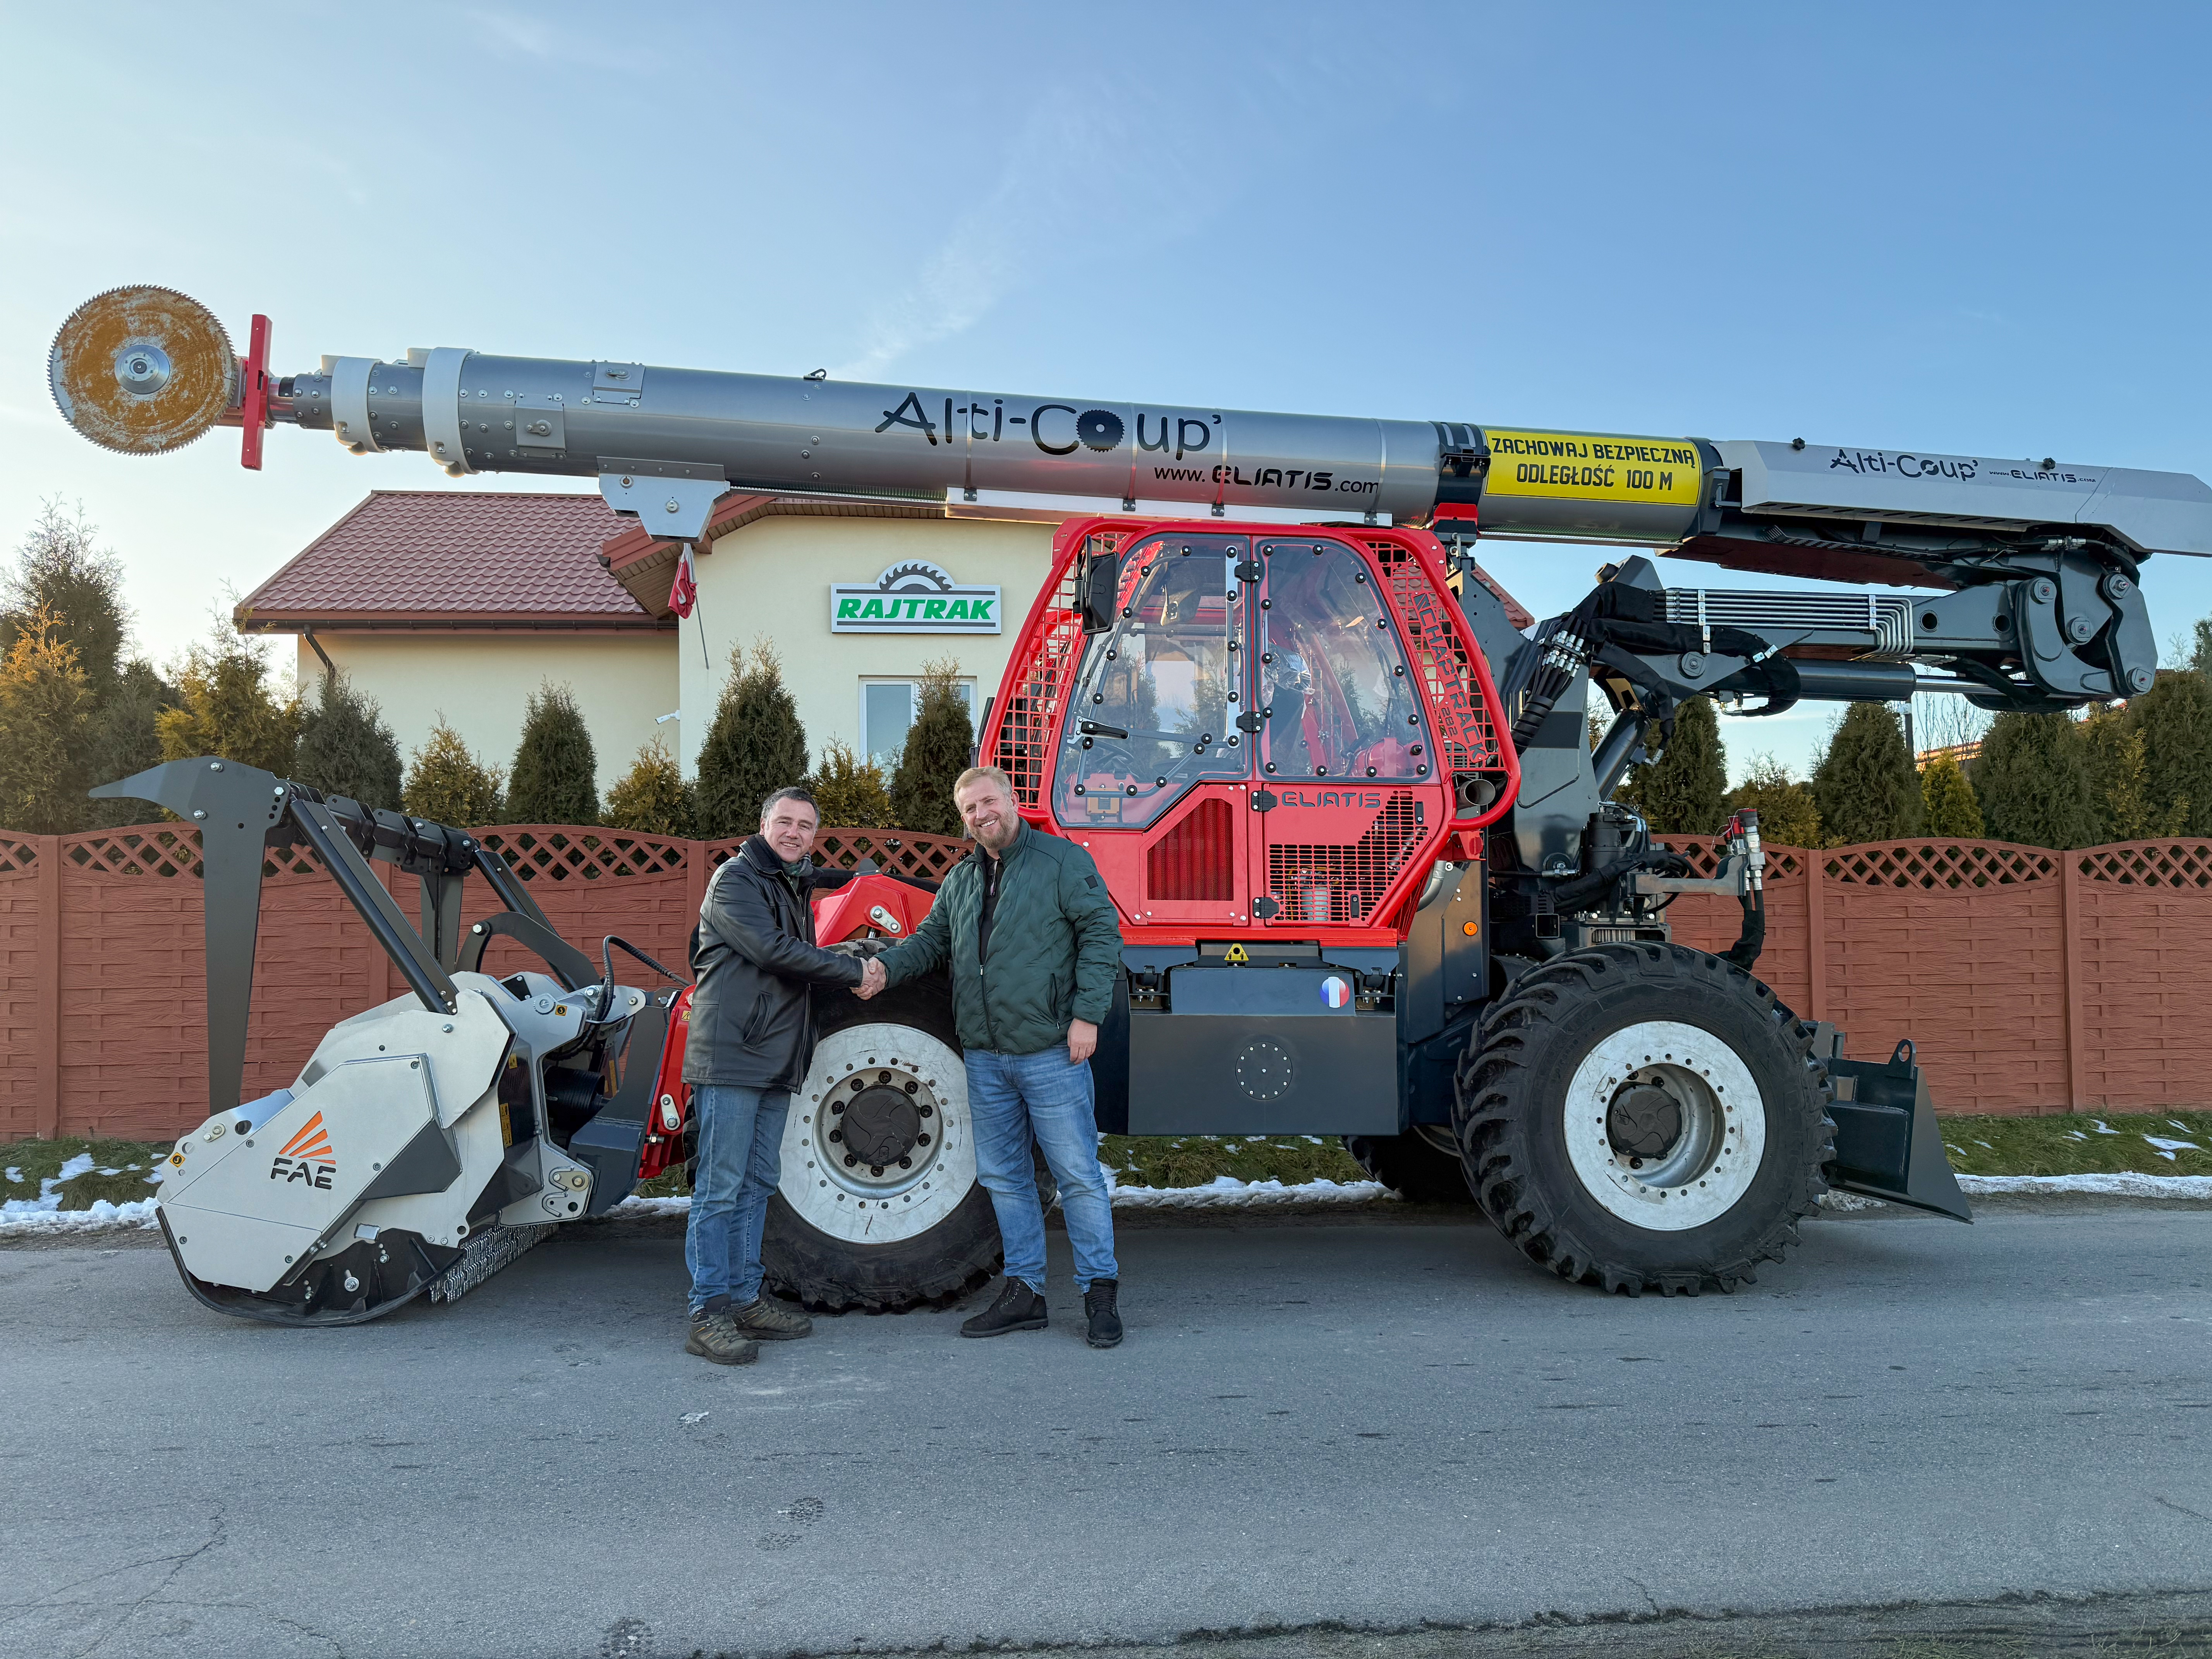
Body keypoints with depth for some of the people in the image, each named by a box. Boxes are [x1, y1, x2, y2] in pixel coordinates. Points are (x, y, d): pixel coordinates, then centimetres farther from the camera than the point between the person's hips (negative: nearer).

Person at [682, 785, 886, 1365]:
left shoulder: (795, 885, 19)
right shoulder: (735, 879, -7)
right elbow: (773, 950, -18)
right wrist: (855, 971, -13)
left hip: (777, 1062, 9)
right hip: (731, 1056, -9)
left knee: (758, 1183, 12)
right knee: (721, 1188, -6)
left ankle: (744, 1299, 20)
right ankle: (708, 1315, -1)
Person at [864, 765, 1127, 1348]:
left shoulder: (1063, 861, -3)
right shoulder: (959, 880, 16)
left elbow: (1100, 933, -8)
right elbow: (932, 942, 17)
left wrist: (1087, 1014, -15)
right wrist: (885, 966, -4)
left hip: (1052, 1053, -6)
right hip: (984, 1058, 6)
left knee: (1077, 1172, -1)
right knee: (1003, 1177, 12)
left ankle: (1100, 1293, 11)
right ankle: (1024, 1292, 23)